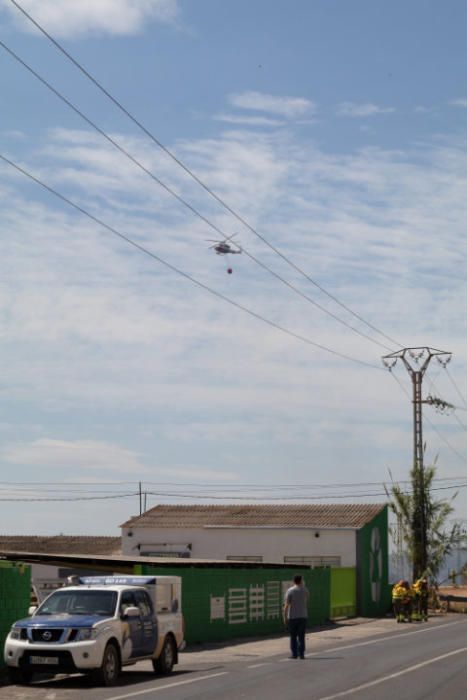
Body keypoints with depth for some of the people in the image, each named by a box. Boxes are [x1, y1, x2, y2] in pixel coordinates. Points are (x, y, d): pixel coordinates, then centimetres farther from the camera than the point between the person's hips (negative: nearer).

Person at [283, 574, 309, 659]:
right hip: (303, 616, 3)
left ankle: (294, 654, 3)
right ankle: (301, 654, 1)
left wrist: (285, 617, -7)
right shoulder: (305, 591, 4)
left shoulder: (290, 591, -6)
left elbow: (286, 605, -11)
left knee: (293, 636, 4)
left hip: (292, 617, -2)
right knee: (301, 636, 5)